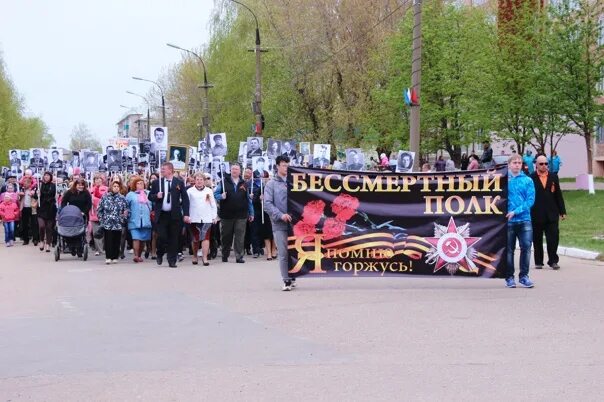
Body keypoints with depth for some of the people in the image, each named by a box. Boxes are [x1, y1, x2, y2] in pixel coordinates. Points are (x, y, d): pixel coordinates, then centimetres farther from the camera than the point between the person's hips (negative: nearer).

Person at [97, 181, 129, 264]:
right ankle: (108, 257, -6)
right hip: (107, 223, -1)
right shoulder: (105, 197, 2)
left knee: (116, 241, 4)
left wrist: (122, 218, -4)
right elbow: (99, 209, 7)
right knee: (108, 240, -6)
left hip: (118, 224, 1)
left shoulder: (122, 198, 4)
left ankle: (115, 257, 12)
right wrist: (101, 219, 2)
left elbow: (126, 210, 7)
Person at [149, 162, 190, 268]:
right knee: (161, 237, -7)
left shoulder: (179, 183, 3)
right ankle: (160, 255, 20)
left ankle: (172, 261, 9)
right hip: (161, 215, 0)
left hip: (175, 215, 0)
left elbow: (185, 199, 3)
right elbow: (150, 197, 12)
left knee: (173, 239, 1)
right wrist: (156, 196, -11)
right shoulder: (156, 183, 7)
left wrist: (186, 214, -4)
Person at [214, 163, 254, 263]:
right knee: (226, 236, 8)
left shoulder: (243, 184, 11)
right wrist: (221, 196, -18)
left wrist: (251, 213, 11)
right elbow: (215, 194, 4)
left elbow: (248, 199, 13)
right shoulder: (224, 182, 4)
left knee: (240, 237, -3)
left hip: (241, 215, 1)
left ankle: (239, 256, 0)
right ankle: (225, 256, 19)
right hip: (226, 214, -1)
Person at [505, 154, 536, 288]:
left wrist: (516, 211, -13)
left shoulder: (528, 180, 5)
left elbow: (530, 200, -3)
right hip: (508, 221, 0)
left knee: (526, 247, -4)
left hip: (524, 220, 0)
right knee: (509, 249, 5)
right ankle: (509, 277, 13)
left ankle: (524, 276, 5)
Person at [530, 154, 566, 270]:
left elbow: (558, 195, 11)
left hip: (551, 214, 2)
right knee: (537, 239, 7)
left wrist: (562, 211, 8)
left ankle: (553, 261, 7)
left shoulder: (553, 177, 9)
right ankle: (538, 262, 17)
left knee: (553, 238, -2)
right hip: (536, 215, -2)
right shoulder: (531, 178, -3)